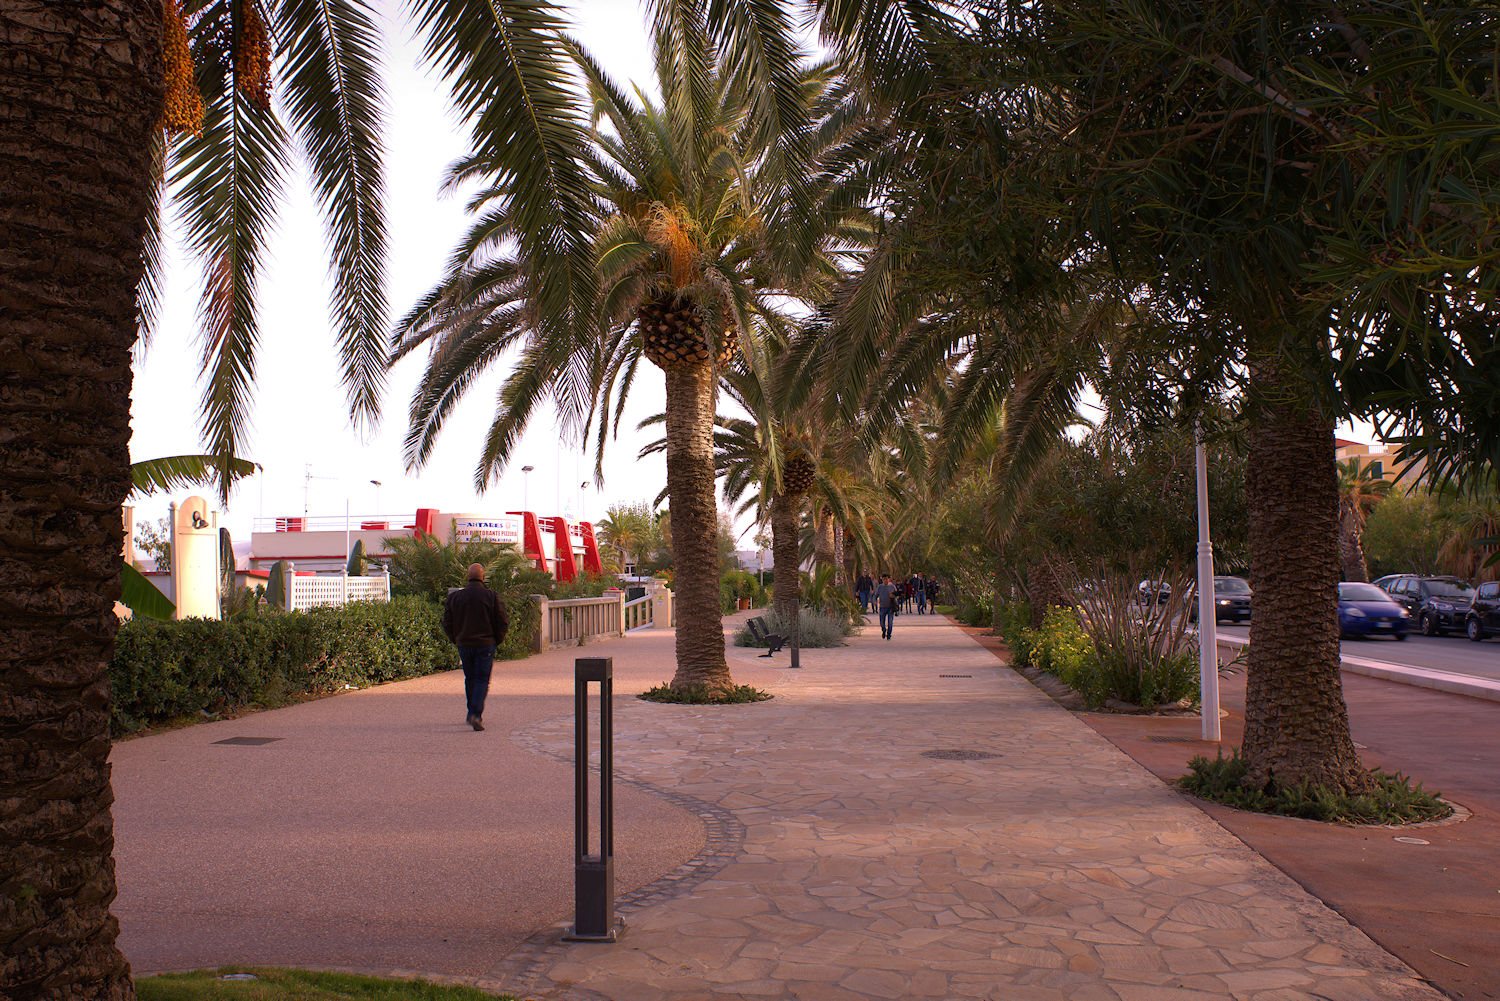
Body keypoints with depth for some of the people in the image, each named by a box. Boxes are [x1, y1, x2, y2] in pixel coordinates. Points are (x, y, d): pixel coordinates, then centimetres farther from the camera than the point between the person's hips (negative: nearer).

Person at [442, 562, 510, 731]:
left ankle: (473, 713, 21)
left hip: (464, 645, 3)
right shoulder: (492, 597, -7)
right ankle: (476, 714, -14)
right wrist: (497, 641, 8)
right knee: (482, 680, 1)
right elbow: (503, 622, -7)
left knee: (470, 679, 17)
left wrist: (457, 641, 16)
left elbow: (447, 624, 4)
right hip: (485, 644, -3)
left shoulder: (455, 597, 1)